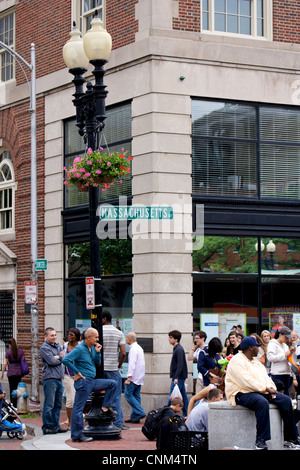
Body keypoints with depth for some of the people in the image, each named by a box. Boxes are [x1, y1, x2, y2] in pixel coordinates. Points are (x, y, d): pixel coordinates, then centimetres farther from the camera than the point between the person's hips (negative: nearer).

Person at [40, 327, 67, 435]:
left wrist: (57, 357, -9)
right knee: (49, 405, -7)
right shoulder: (44, 348, -4)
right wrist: (61, 358, 1)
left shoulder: (58, 346, 18)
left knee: (58, 404, 10)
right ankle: (47, 427, -2)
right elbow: (51, 361, -14)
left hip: (59, 378, 8)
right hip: (49, 378, -8)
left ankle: (56, 425, 17)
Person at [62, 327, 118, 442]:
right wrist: (77, 372, -16)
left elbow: (97, 363, 20)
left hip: (92, 381, 9)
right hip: (83, 382, -9)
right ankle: (77, 436, -2)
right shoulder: (79, 349, -13)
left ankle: (105, 409, 6)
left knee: (112, 384, 8)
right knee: (78, 408, -5)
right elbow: (65, 360, -22)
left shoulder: (92, 347, 12)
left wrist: (97, 352, 3)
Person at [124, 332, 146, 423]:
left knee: (128, 394, -6)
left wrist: (128, 378, -23)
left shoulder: (133, 349, -14)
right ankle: (134, 417, 7)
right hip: (140, 377, 9)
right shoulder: (139, 348, 17)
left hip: (134, 377, -9)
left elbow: (132, 364, -21)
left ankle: (140, 412, -14)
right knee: (136, 396, 8)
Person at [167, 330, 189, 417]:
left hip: (179, 377, -10)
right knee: (183, 396, 9)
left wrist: (176, 378, -24)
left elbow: (180, 364, -21)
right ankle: (186, 415, 11)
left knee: (171, 397, -10)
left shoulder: (179, 349, -14)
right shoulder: (176, 348, 16)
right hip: (180, 377, 10)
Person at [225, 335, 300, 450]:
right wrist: (266, 389, -18)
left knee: (286, 400, -8)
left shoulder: (256, 362, 23)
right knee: (263, 403, -39)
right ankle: (260, 441, -37)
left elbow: (266, 377, 18)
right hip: (242, 393, -9)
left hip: (262, 391, 9)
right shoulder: (237, 361, -8)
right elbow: (246, 382, -19)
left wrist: (271, 388, -5)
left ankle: (290, 440, -6)